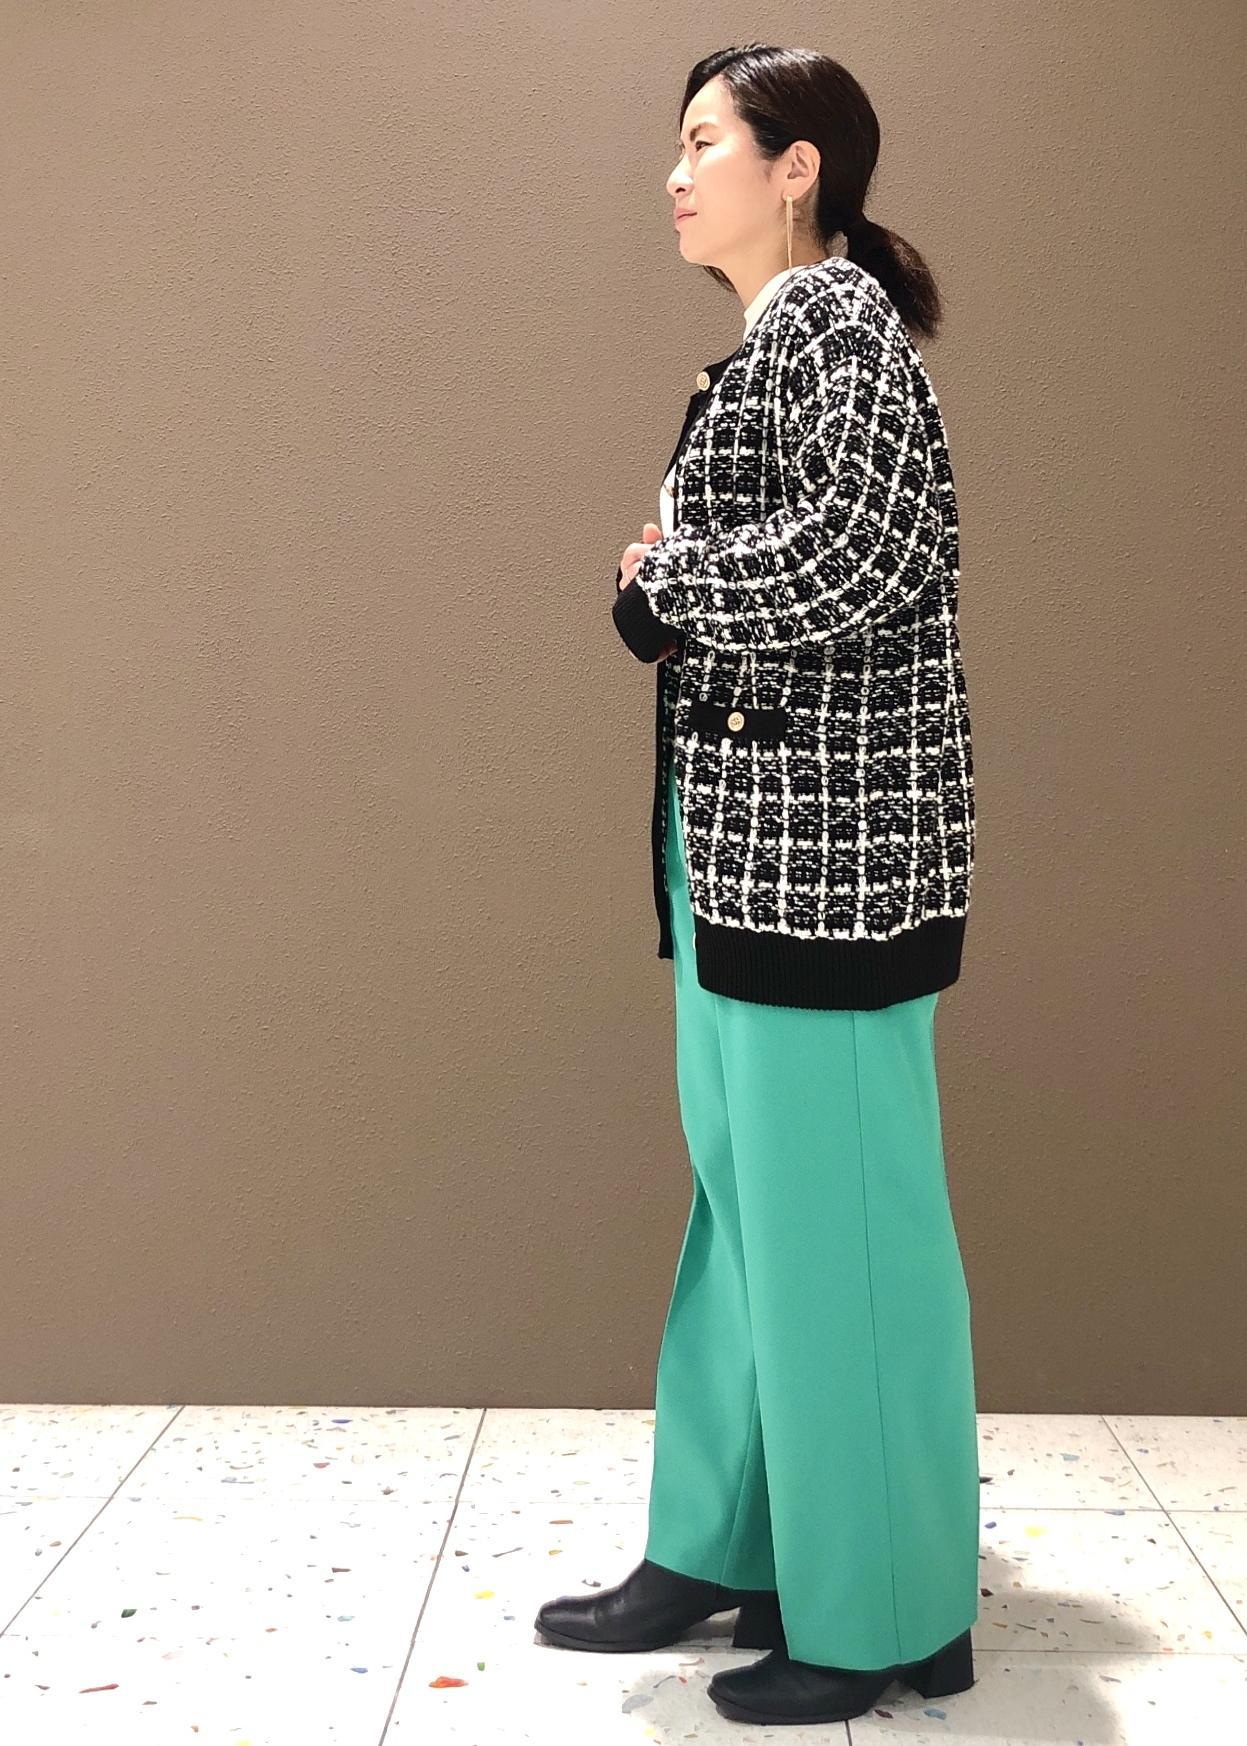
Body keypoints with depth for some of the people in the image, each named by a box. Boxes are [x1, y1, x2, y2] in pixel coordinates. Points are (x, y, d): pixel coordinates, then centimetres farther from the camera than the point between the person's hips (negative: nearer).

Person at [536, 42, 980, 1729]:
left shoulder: (833, 316, -9)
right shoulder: (777, 342, 20)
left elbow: (856, 556, -24)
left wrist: (661, 575, -10)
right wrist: (672, 587, 0)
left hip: (830, 834, -10)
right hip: (745, 830, 10)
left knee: (842, 1227, -2)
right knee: (749, 1200, 15)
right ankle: (719, 1547, 28)